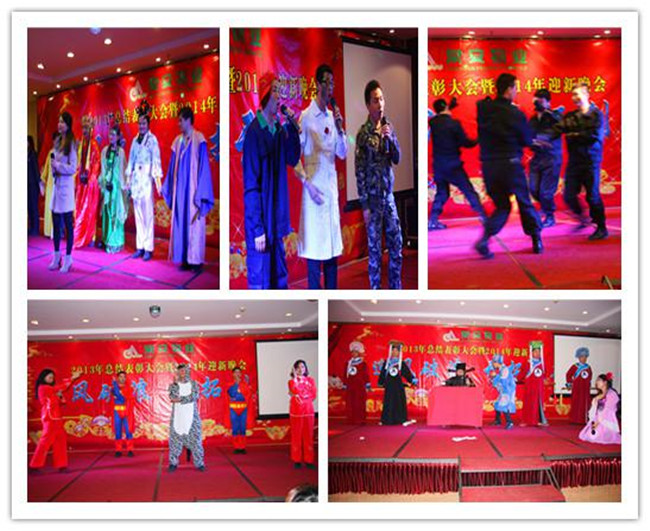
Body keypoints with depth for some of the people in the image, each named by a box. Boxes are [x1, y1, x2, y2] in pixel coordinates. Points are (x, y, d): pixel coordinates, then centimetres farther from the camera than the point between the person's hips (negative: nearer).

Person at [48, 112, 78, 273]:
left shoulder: (71, 143, -9)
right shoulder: (57, 142, 12)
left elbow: (73, 168, -12)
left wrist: (58, 165, -18)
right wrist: (53, 167, 0)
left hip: (66, 185, -7)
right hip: (56, 184, 7)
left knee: (68, 223, -1)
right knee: (56, 222, 12)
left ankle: (68, 258, 5)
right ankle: (56, 257, 22)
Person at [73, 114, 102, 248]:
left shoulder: (94, 144, -8)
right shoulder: (81, 144, 11)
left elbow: (97, 163, -9)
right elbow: (79, 162, 16)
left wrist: (89, 175, -13)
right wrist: (80, 174, 5)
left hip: (91, 181, -6)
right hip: (81, 181, 6)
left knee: (90, 209, -1)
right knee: (79, 209, 6)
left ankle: (90, 237, 4)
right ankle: (80, 237, 12)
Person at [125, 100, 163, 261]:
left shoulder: (152, 139, -4)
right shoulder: (135, 140, 14)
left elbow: (156, 160, -9)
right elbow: (131, 160, 16)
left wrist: (158, 180, -15)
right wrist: (128, 179, 14)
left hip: (147, 180, -6)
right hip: (136, 180, 6)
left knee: (148, 214, -6)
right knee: (138, 214, 7)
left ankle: (148, 248, -2)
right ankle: (140, 247, 13)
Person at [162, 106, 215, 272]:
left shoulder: (199, 140, -8)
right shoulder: (178, 141, 10)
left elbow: (203, 167, -10)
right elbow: (173, 167, 14)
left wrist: (200, 195, -13)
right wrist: (167, 189, 14)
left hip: (192, 189, -6)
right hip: (180, 190, 6)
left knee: (194, 223, -2)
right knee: (181, 223, 6)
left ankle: (196, 260, 4)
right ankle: (186, 258, 11)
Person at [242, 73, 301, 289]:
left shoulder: (279, 130, 9)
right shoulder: (254, 132, -14)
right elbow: (250, 186, -16)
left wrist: (291, 125, -4)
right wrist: (257, 229, -17)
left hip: (277, 220, 8)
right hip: (260, 223, -8)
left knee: (280, 279, 16)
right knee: (260, 284, -1)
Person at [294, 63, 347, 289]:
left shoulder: (333, 116, 11)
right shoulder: (306, 117, -7)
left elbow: (342, 154, 12)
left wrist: (340, 129, -3)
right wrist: (307, 183, -14)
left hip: (332, 186, 6)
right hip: (314, 187, -6)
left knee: (333, 244, 10)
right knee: (315, 244, -2)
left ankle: (332, 293, 19)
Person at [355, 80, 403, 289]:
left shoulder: (388, 127, 5)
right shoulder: (363, 134, -11)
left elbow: (397, 159, 5)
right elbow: (359, 172, -11)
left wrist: (390, 139, -14)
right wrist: (364, 205, -12)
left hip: (389, 195, 5)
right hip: (373, 198, -5)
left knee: (396, 243, 9)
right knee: (374, 248, 3)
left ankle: (396, 288, 22)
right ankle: (376, 290, 14)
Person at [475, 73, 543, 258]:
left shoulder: (483, 109, 2)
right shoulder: (516, 114, -9)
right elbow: (527, 140, 1)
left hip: (488, 165, 4)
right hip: (510, 164, -4)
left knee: (501, 206, 12)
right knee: (525, 203, 13)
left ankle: (484, 239, -10)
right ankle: (536, 240, 20)